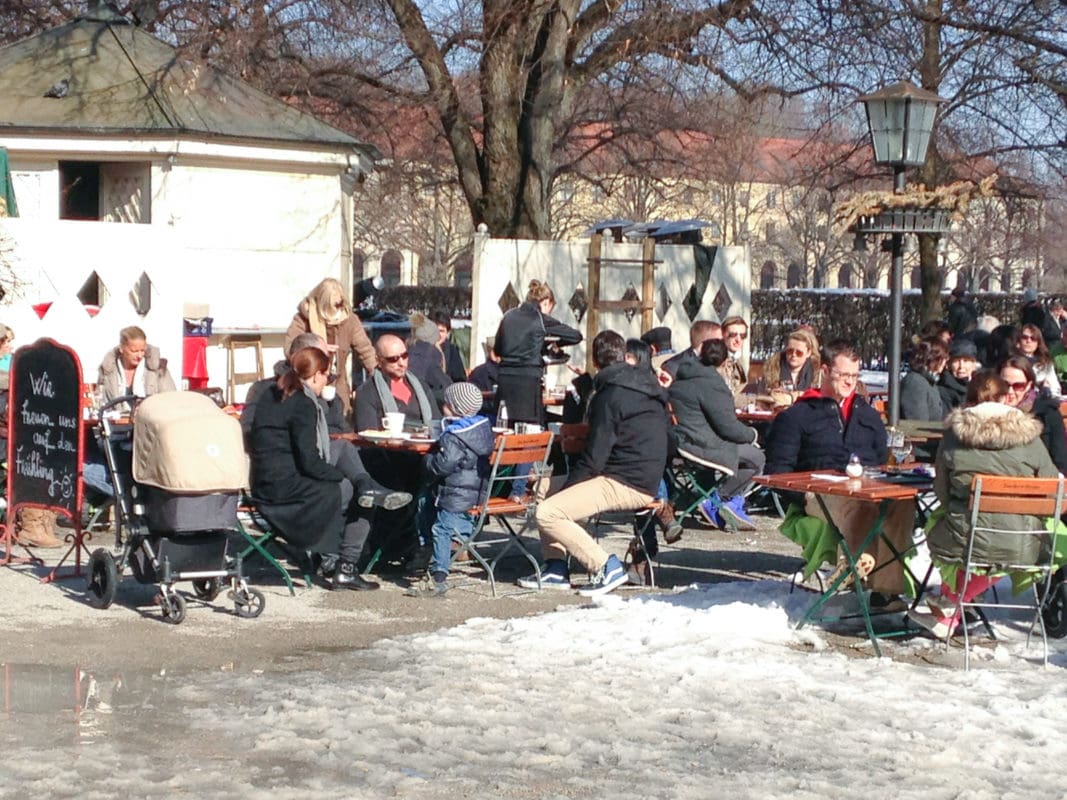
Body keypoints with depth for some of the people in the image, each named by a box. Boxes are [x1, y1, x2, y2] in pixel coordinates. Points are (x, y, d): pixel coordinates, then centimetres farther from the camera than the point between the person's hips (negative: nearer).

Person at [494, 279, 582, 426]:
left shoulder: (509, 316, 13)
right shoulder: (541, 319, -1)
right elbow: (576, 337, 2)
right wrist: (554, 343, 21)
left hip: (504, 378, 5)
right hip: (527, 379, -5)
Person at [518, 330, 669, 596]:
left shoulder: (610, 395, -14)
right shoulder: (646, 386, 15)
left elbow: (595, 457, -16)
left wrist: (567, 485, -3)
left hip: (625, 485, -10)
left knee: (547, 513, -19)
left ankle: (606, 567, -16)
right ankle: (555, 569, 11)